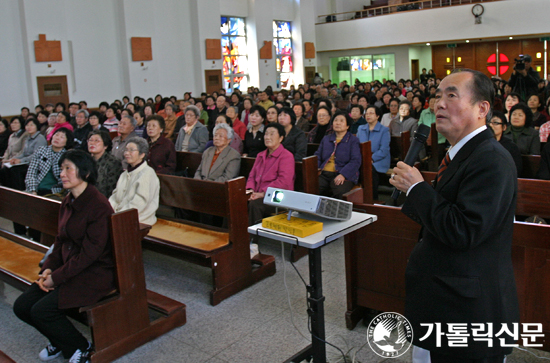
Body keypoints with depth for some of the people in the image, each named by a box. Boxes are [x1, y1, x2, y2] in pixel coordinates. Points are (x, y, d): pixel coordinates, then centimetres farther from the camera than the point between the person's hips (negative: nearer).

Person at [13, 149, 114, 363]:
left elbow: (90, 252, -21)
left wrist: (57, 277, -16)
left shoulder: (98, 205, -20)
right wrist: (49, 268, -1)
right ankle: (61, 341, 24)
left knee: (41, 311, -19)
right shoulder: (68, 202, 8)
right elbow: (61, 241, 15)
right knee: (21, 306, -1)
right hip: (67, 269, 9)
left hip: (95, 274, -9)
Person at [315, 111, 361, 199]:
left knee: (339, 193, -35)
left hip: (344, 176, -4)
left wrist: (343, 175, -19)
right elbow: (318, 156, 21)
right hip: (324, 175, 4)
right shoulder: (326, 139, 24)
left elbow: (356, 161, -4)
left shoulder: (353, 140, 8)